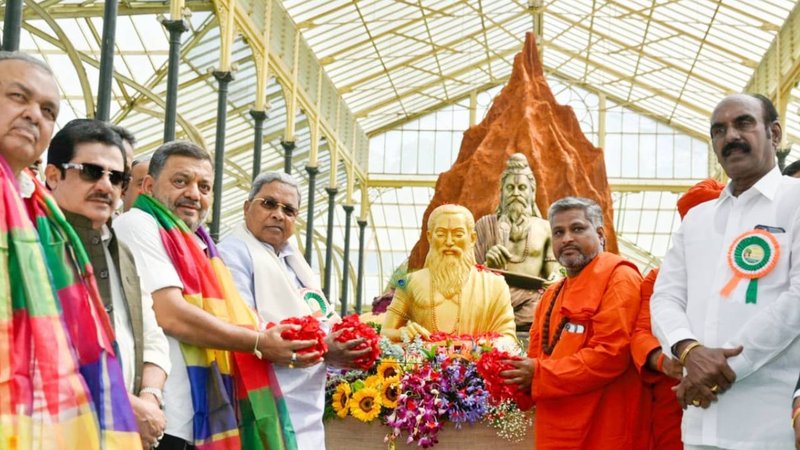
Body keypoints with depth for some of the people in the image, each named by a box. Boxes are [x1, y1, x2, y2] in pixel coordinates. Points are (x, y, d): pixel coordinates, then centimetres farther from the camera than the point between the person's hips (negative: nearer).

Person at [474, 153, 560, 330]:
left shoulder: (545, 228, 14)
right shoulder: (486, 224, 15)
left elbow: (553, 273, 13)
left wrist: (555, 279, -11)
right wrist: (488, 264, -9)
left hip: (531, 301, 1)